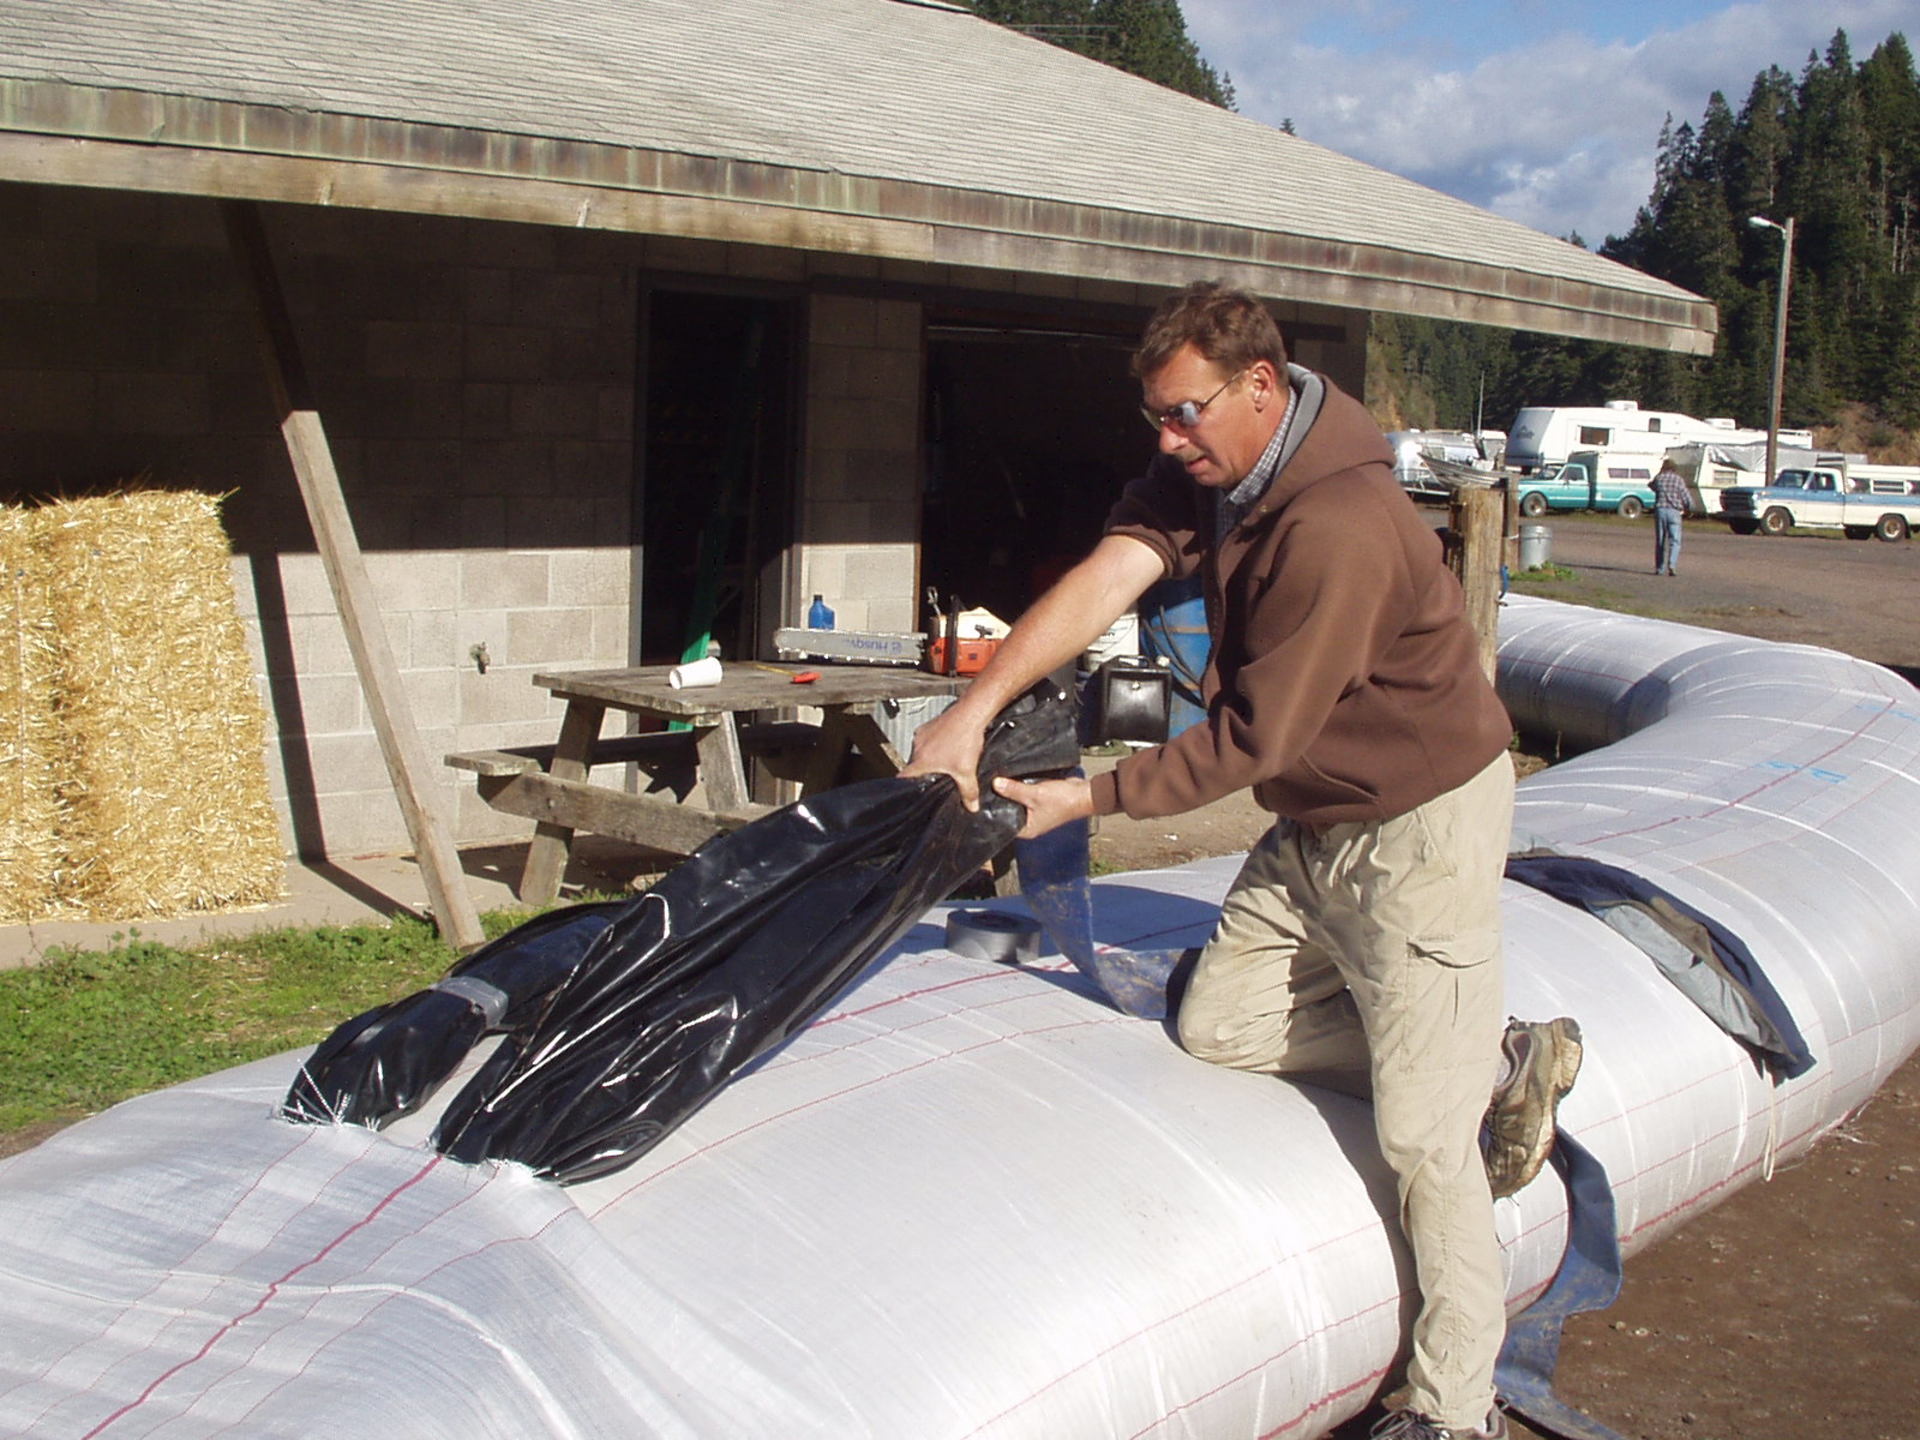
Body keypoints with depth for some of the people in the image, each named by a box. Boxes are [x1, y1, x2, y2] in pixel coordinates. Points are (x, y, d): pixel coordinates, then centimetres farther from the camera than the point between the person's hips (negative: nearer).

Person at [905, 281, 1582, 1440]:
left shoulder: (1338, 527, -29)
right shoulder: (1206, 471, -2)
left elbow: (1253, 737, -25)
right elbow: (1110, 576, -13)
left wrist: (1089, 799, -18)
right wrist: (976, 708, -25)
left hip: (1422, 829, -9)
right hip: (1315, 823, 10)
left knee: (1421, 1130, -5)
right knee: (1218, 1025, 13)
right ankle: (1499, 1060, 19)